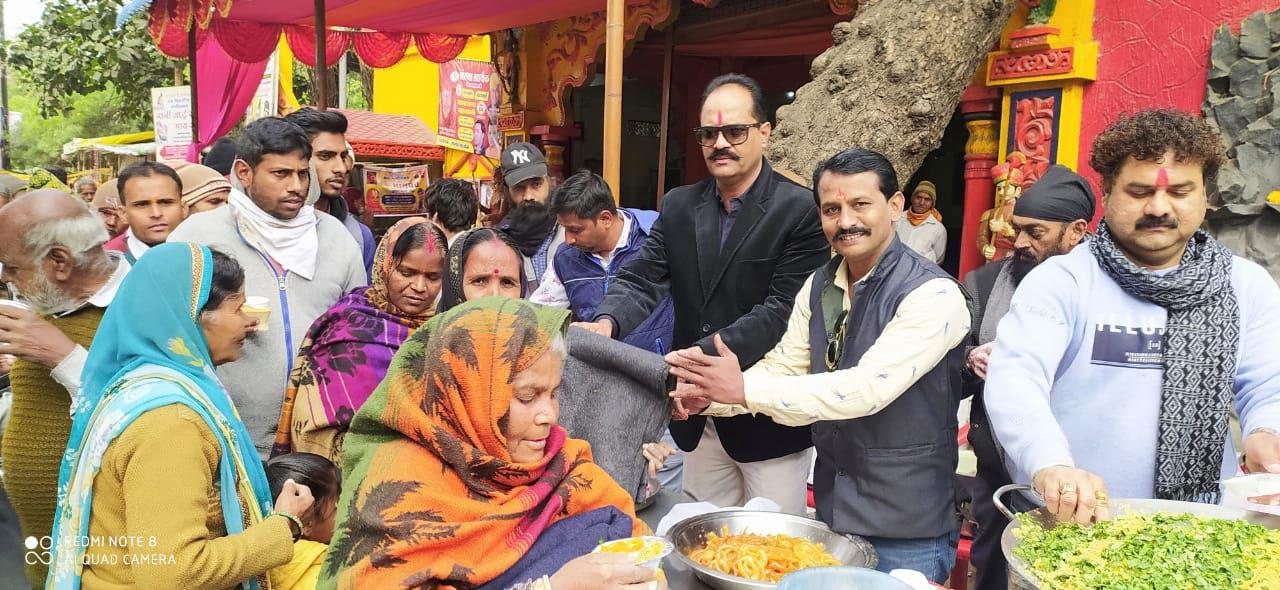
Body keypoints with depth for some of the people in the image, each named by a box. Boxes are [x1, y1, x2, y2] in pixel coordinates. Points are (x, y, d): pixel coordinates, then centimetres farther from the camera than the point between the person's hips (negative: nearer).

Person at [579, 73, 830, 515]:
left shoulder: (801, 210, -13)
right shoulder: (678, 206, 5)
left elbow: (781, 312, -20)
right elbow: (641, 280, -3)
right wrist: (606, 323, -25)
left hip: (769, 417, -5)